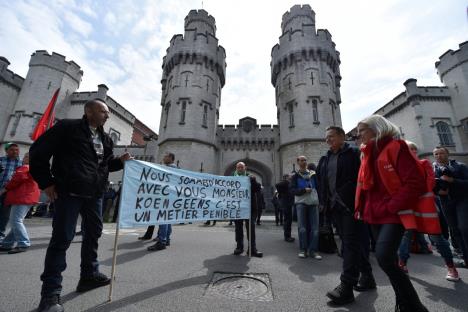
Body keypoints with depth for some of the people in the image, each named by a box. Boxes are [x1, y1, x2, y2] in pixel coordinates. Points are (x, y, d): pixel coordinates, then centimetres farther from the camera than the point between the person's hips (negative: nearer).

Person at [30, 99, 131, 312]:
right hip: (69, 192, -6)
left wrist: (121, 161, -1)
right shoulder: (67, 128, -3)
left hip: (94, 194, 7)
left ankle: (89, 275, 30)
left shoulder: (106, 139, 14)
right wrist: (46, 182, -7)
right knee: (62, 238, -2)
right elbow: (38, 152, -4)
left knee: (93, 233, 13)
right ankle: (51, 292, 12)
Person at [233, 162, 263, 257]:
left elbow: (258, 189, -6)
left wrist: (253, 181, -21)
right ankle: (239, 247, 25)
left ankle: (252, 249, 12)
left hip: (250, 207, -1)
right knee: (238, 228, 12)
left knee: (251, 228, 3)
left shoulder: (251, 178, 5)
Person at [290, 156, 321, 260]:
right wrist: (304, 190, -17)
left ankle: (313, 250, 11)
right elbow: (293, 190, -4)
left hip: (314, 203, 2)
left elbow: (318, 187, 13)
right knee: (302, 228, -1)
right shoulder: (296, 176, 5)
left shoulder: (313, 174, 11)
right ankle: (303, 250, 10)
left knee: (315, 228, 1)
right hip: (301, 203, -2)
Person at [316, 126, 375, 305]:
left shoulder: (354, 153, -2)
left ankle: (346, 287, 1)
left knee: (350, 243, -5)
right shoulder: (324, 159, 15)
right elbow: (321, 181, 17)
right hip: (335, 206, 7)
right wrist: (324, 201, 10)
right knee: (353, 242, 16)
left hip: (351, 204, -6)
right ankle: (367, 277, 33)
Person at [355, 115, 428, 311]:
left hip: (393, 214, -7)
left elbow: (415, 183, -15)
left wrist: (391, 207, -17)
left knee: (384, 257, -17)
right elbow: (363, 185, 15)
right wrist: (360, 207, 6)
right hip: (375, 215, 7)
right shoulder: (368, 154, 12)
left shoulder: (396, 147, -8)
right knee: (388, 259, 13)